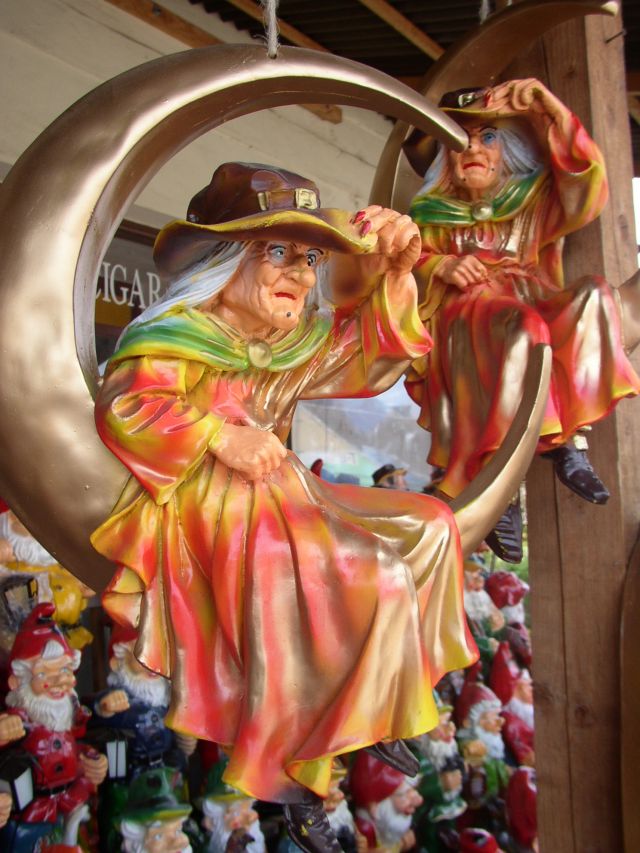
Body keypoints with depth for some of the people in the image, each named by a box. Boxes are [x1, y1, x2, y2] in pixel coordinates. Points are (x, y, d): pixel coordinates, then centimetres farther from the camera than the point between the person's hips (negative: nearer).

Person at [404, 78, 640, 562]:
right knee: (519, 333, -37)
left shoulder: (534, 198, 19)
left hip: (541, 310, 3)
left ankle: (572, 442, -29)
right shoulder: (433, 213, 20)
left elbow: (587, 189, 2)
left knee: (595, 296, -29)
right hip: (465, 319, -2)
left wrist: (553, 114, -8)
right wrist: (441, 266, -8)